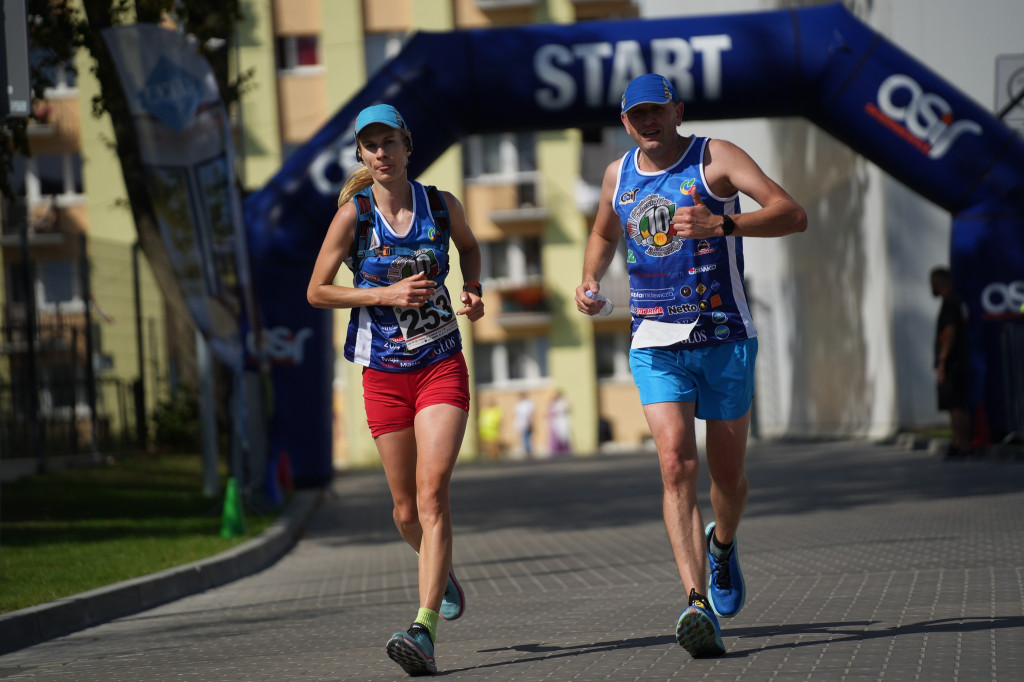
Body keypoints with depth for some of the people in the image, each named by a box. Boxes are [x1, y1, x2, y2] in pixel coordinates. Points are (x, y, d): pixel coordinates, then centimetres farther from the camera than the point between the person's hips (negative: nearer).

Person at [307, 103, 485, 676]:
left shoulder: (441, 205, 0)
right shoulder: (354, 214, -5)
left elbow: (470, 246, 23)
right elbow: (317, 291, -2)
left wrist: (473, 291, 3)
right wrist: (386, 294, -14)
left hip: (442, 367, -1)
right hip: (384, 373, 1)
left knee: (432, 494, -16)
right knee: (408, 508, 8)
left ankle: (424, 633, -24)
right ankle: (442, 570, 43)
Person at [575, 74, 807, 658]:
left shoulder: (715, 159, -7)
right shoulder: (618, 176, 7)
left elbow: (793, 215, -19)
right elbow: (604, 233, 30)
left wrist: (721, 225, -33)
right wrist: (590, 281, 9)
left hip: (725, 338, -2)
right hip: (655, 344, 2)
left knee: (728, 473, 9)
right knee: (676, 462, -17)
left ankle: (722, 546, 44)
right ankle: (698, 606, -24)